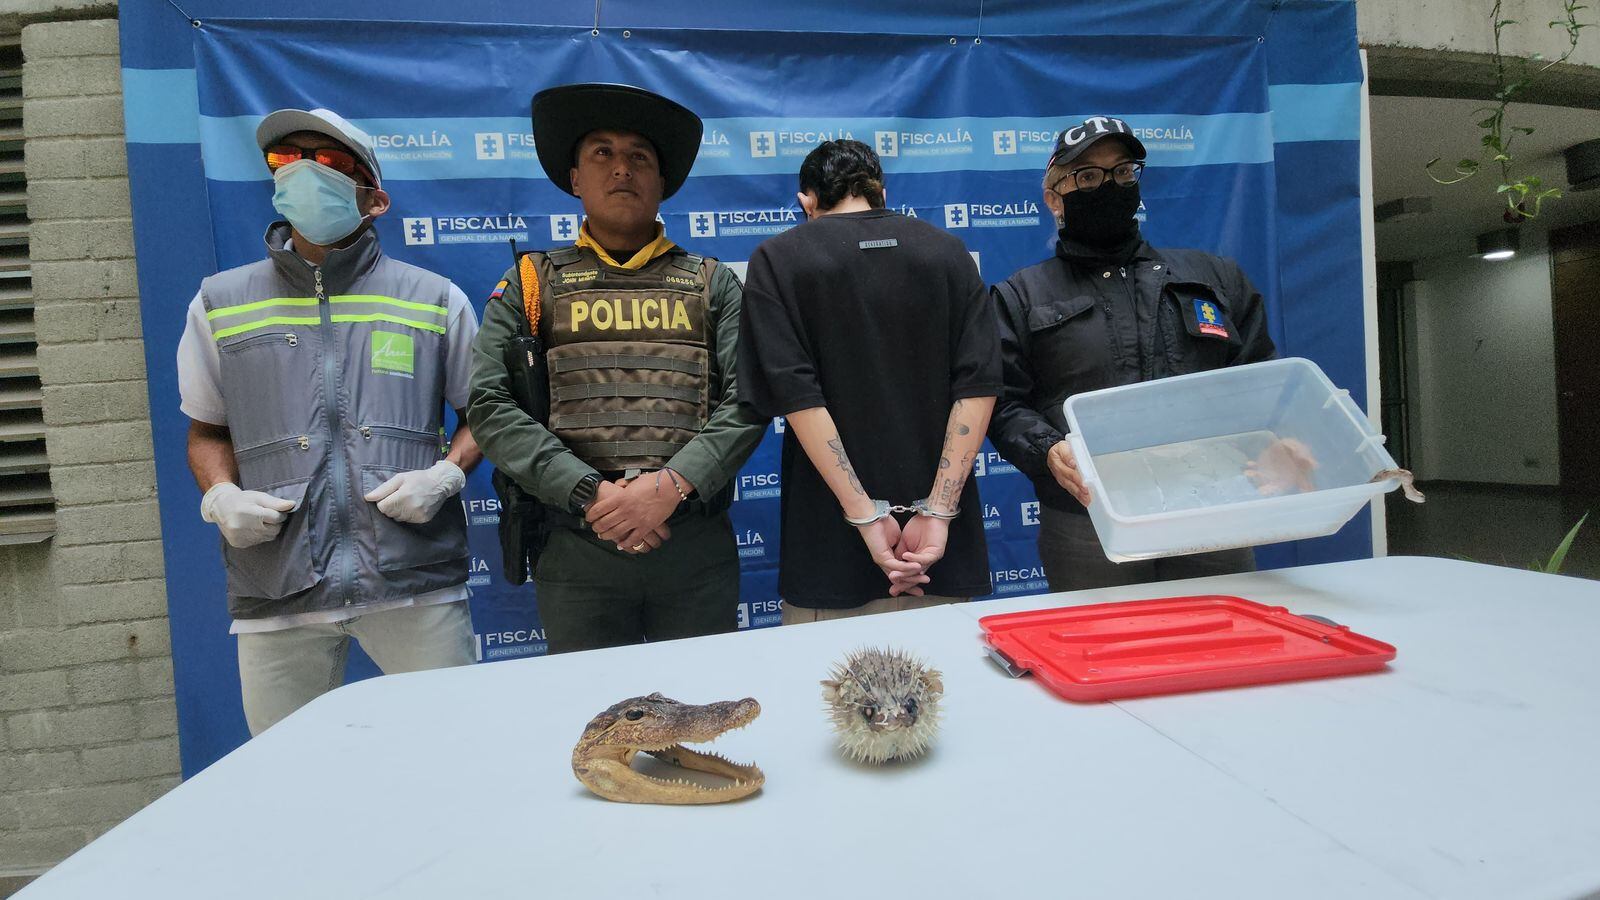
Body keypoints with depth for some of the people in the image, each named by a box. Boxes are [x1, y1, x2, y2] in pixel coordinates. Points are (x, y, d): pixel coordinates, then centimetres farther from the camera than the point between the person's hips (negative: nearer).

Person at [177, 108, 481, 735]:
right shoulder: (219, 303, 14)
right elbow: (207, 430, 19)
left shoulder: (436, 300, 8)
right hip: (276, 588, 2)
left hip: (416, 583, -1)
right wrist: (220, 496, -1)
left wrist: (447, 473, -8)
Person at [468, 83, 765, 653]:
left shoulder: (713, 283, 11)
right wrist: (590, 493, -14)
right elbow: (489, 406, -1)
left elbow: (748, 398, 0)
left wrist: (672, 484, -15)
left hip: (699, 544, 1)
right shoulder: (531, 283, 10)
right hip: (575, 547, 0)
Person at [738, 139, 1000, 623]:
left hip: (831, 544, -2)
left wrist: (866, 516, -15)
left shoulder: (776, 260, -1)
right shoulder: (948, 251, 6)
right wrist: (939, 511, -11)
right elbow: (979, 384, -6)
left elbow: (797, 395, -14)